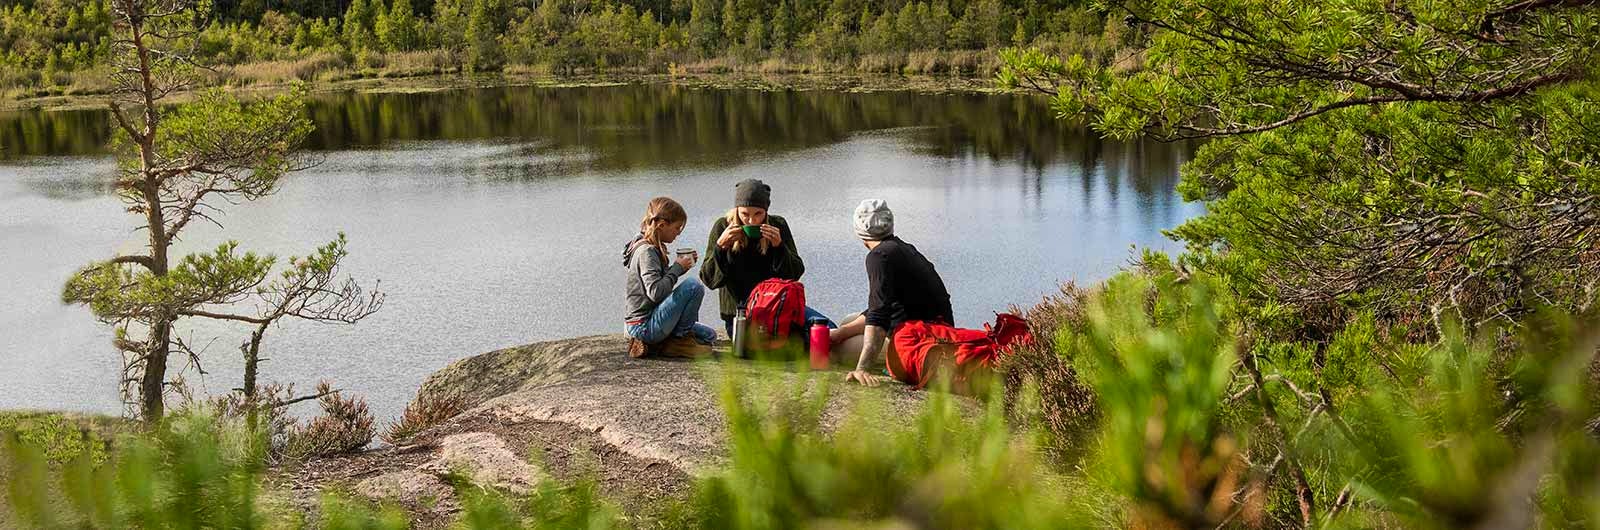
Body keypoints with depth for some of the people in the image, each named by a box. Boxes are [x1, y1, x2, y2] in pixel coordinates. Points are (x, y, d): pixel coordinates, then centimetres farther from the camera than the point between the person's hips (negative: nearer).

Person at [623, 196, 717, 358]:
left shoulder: (653, 249, 13)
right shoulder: (646, 251, -18)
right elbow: (656, 292, -29)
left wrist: (681, 265, 9)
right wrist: (678, 267, -17)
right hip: (644, 325, -11)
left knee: (709, 335, 18)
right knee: (693, 286, -21)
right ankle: (681, 338, -8)